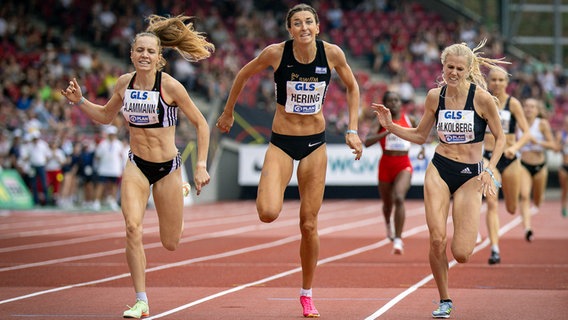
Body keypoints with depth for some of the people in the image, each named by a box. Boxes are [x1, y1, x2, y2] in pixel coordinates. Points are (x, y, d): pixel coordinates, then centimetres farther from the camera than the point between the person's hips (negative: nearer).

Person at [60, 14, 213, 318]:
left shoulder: (170, 85, -14)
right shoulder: (124, 83, -2)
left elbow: (201, 124, -7)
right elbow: (106, 115, 17)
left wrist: (201, 165, -12)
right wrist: (79, 100, 1)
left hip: (168, 167, -2)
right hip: (136, 165, 2)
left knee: (170, 243, 10)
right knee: (133, 227, -21)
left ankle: (181, 192, 45)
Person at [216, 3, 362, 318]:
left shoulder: (332, 53, -10)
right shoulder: (276, 53, -15)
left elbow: (352, 87, 8)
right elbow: (243, 75, 4)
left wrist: (352, 130, 1)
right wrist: (228, 113, 13)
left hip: (315, 144, 2)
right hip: (281, 142, -1)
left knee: (309, 224, 4)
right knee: (268, 214, -23)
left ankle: (306, 293, 22)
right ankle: (266, 194, 16)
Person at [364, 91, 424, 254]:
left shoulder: (410, 120, 3)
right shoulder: (381, 121, -4)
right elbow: (367, 142, -19)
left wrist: (423, 147, 12)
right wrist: (387, 131, -29)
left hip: (404, 165, -1)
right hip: (386, 165, 1)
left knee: (399, 198, -26)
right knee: (387, 203, 17)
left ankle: (398, 239, -26)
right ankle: (388, 223, 55)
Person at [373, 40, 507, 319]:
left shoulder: (482, 98, -9)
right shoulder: (435, 96, 2)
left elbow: (500, 138, 1)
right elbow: (420, 136, 14)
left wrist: (489, 170, -11)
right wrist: (390, 126, 1)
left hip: (470, 175, -2)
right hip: (439, 170, 2)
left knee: (461, 254, -10)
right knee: (437, 240, -12)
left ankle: (465, 235, 29)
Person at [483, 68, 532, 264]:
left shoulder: (513, 104, -5)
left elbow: (526, 133, -12)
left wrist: (515, 147, -25)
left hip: (509, 158, 0)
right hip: (488, 158, 0)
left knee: (512, 209, 12)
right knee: (492, 204, -17)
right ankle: (495, 250, -20)